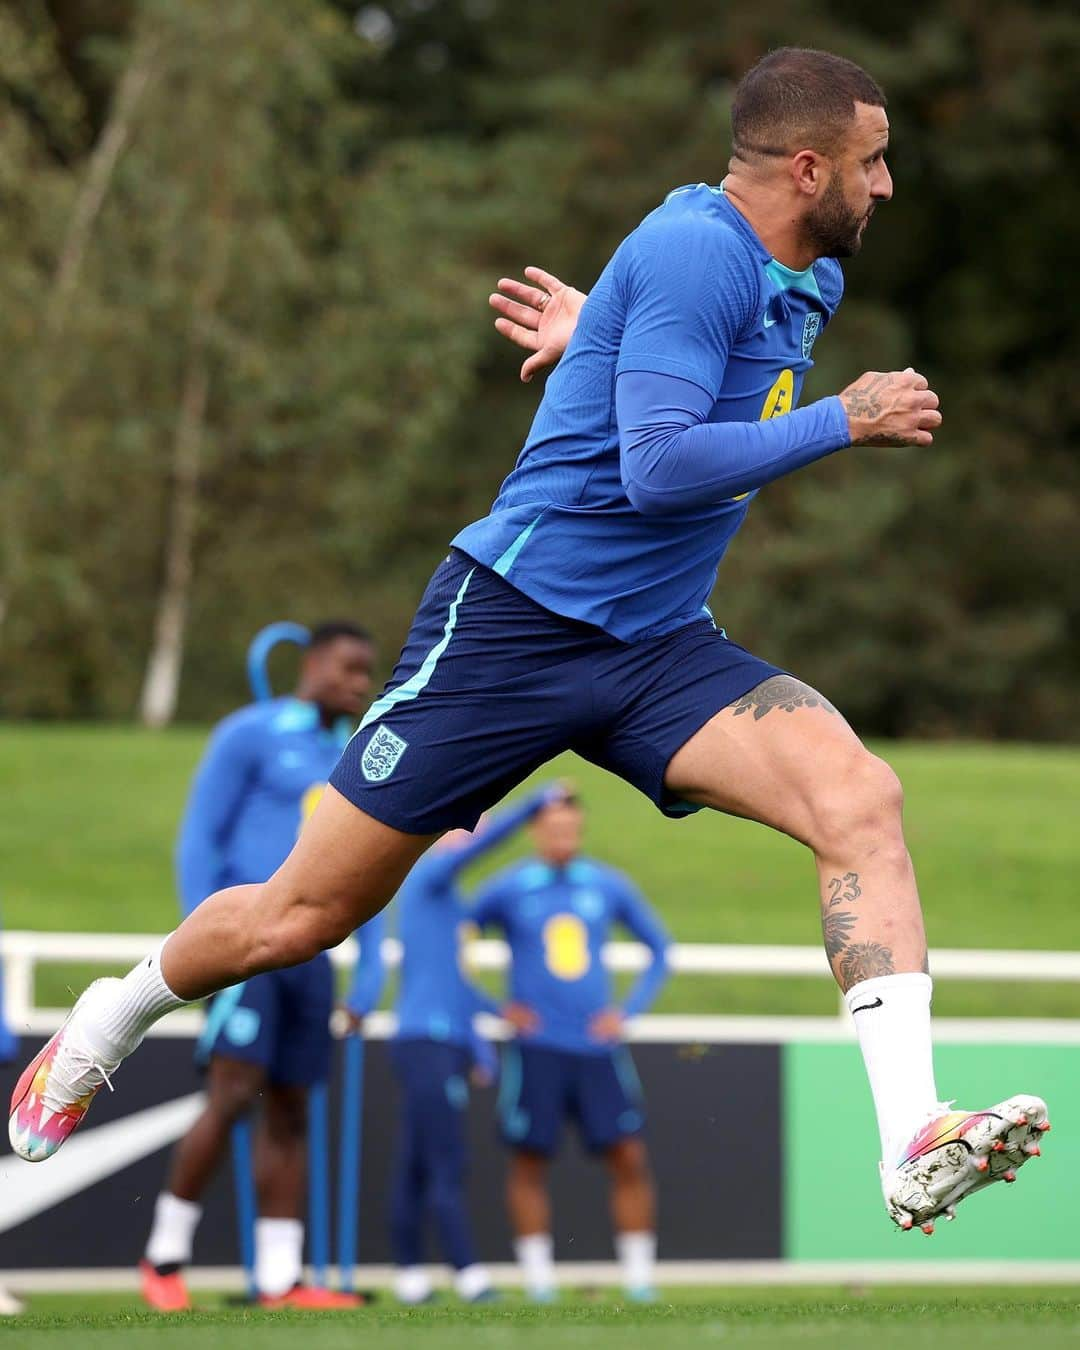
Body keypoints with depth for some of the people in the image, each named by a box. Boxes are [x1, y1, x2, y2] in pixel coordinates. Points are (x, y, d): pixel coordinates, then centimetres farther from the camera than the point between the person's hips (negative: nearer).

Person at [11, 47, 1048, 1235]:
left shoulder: (804, 281, 11)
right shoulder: (693, 254, -17)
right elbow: (657, 467, -26)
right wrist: (841, 423, -23)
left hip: (658, 647, 7)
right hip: (512, 623, -7)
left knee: (861, 797, -21)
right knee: (305, 915, 3)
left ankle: (914, 1146, -29)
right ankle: (101, 1030, 33)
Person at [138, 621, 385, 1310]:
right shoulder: (248, 735, -2)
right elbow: (199, 840, -7)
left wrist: (370, 974, 11)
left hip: (309, 956, 7)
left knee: (290, 1115, 3)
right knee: (232, 1097, -16)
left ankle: (280, 1280, 1)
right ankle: (166, 1257, -4)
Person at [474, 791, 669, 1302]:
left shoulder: (608, 886, 9)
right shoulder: (507, 890, 1)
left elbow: (658, 949, 20)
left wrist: (628, 1010, 7)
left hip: (598, 1045, 2)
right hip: (536, 1047, -2)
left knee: (628, 1157, -5)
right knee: (529, 1162, -2)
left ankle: (639, 1274, 0)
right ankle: (537, 1276, 4)